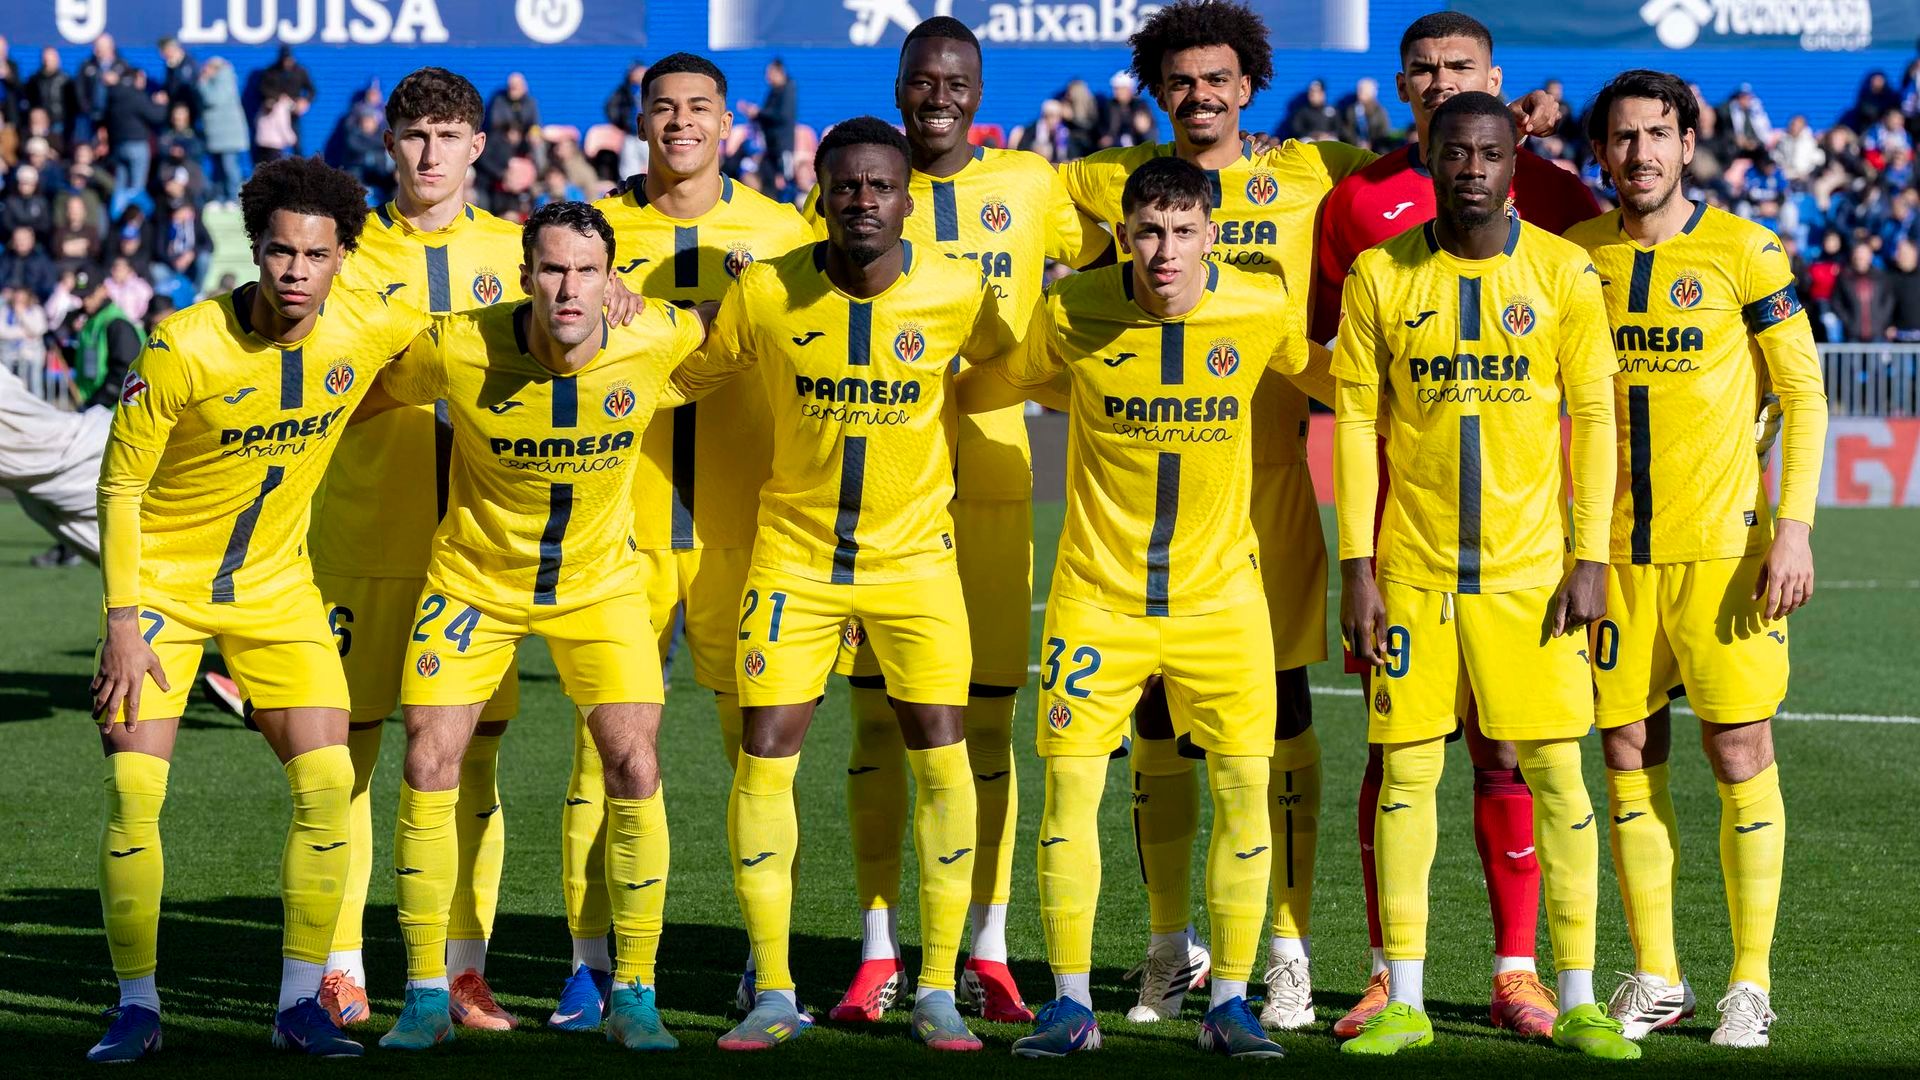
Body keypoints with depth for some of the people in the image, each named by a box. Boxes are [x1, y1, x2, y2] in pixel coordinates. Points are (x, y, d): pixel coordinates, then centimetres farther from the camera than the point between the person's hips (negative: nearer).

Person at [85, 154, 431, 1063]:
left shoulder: (371, 328, -13)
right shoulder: (183, 349, -23)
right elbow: (120, 486, -14)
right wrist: (123, 620, -16)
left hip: (275, 586, 3)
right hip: (161, 581, -3)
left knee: (327, 783, -6)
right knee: (133, 791, -10)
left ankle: (300, 1001, 6)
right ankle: (136, 1004, 4)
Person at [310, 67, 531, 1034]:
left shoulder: (513, 252, 11)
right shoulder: (353, 252, 4)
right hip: (365, 535, -2)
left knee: (473, 752, 2)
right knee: (346, 743, -2)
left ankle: (465, 970, 8)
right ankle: (341, 968, 6)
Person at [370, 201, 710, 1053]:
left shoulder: (654, 342, -20)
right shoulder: (456, 350, -24)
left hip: (600, 585, 1)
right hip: (473, 579, -1)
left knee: (634, 769, -10)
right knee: (429, 769, -7)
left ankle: (634, 995, 3)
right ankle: (427, 995, 7)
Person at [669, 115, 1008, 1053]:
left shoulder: (957, 292, -10)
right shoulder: (765, 293, -10)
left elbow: (1017, 368, 13)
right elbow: (683, 377, 7)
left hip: (914, 552, 0)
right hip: (794, 550, 0)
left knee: (941, 755, -6)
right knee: (764, 753, -5)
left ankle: (937, 991, 6)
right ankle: (773, 993, 6)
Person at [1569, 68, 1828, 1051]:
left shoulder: (1742, 251, -3)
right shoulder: (1574, 257, 6)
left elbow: (1804, 391, -1)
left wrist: (1794, 527, -10)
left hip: (1722, 545, -3)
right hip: (1611, 549, 3)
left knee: (1740, 755, -3)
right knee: (1628, 757, 5)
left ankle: (1750, 983, 6)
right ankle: (1655, 979, 15)